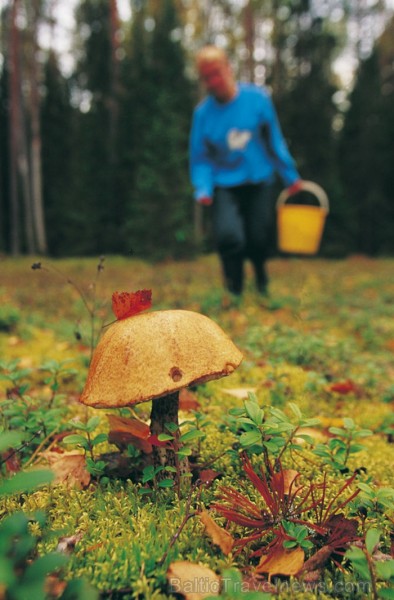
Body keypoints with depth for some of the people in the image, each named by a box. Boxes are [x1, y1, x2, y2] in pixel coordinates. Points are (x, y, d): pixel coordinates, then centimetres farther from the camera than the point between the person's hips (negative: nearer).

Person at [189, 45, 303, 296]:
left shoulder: (258, 98, -3)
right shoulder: (203, 113, -3)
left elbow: (275, 140, 5)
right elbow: (200, 157, 3)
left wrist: (291, 176, 9)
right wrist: (203, 189, -13)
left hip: (259, 182, 1)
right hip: (225, 185, -1)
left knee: (259, 240, 3)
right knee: (228, 236, -24)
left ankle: (261, 278, 41)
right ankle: (235, 291, 4)